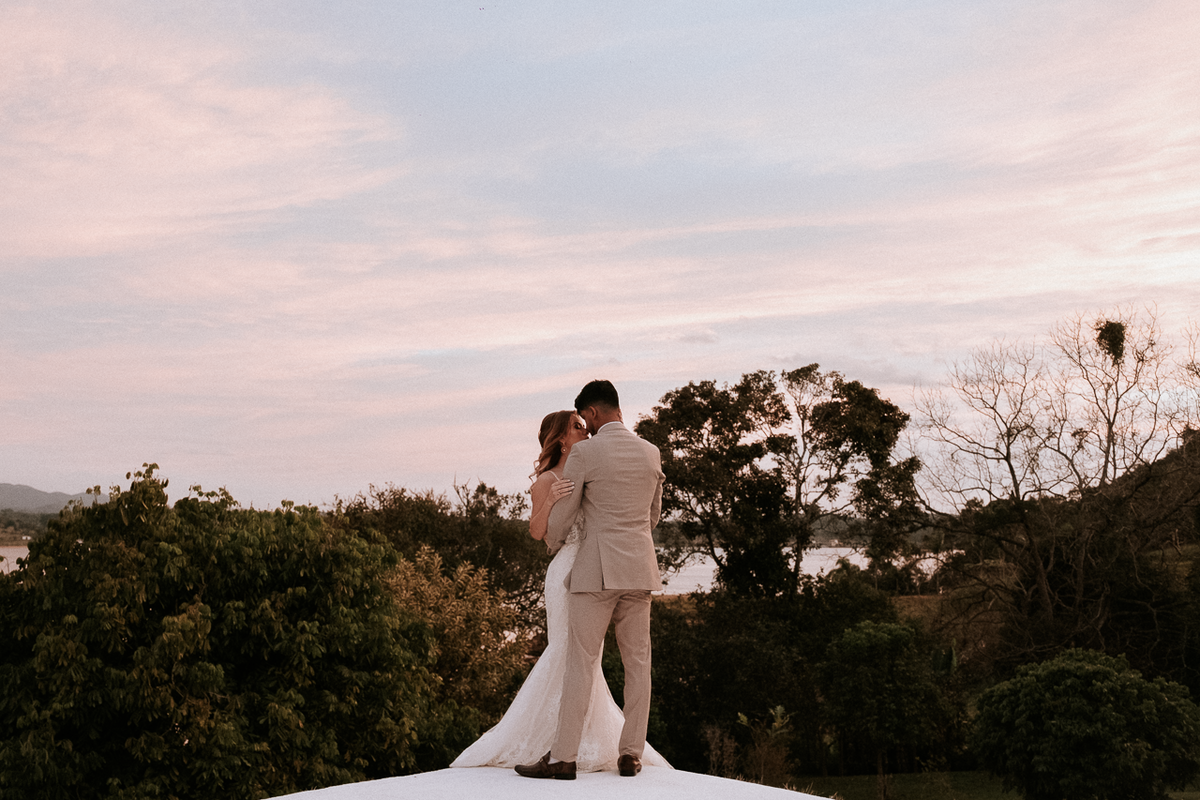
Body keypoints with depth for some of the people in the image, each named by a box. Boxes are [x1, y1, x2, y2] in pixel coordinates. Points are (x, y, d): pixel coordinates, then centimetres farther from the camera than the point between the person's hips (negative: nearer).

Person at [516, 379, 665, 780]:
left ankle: (563, 757, 0)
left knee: (582, 663, -3)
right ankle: (631, 754, 11)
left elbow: (560, 519, -3)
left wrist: (553, 541, 19)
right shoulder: (651, 453, 8)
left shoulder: (584, 452, -8)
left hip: (597, 568, -5)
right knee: (637, 662, 7)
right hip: (640, 568, 5)